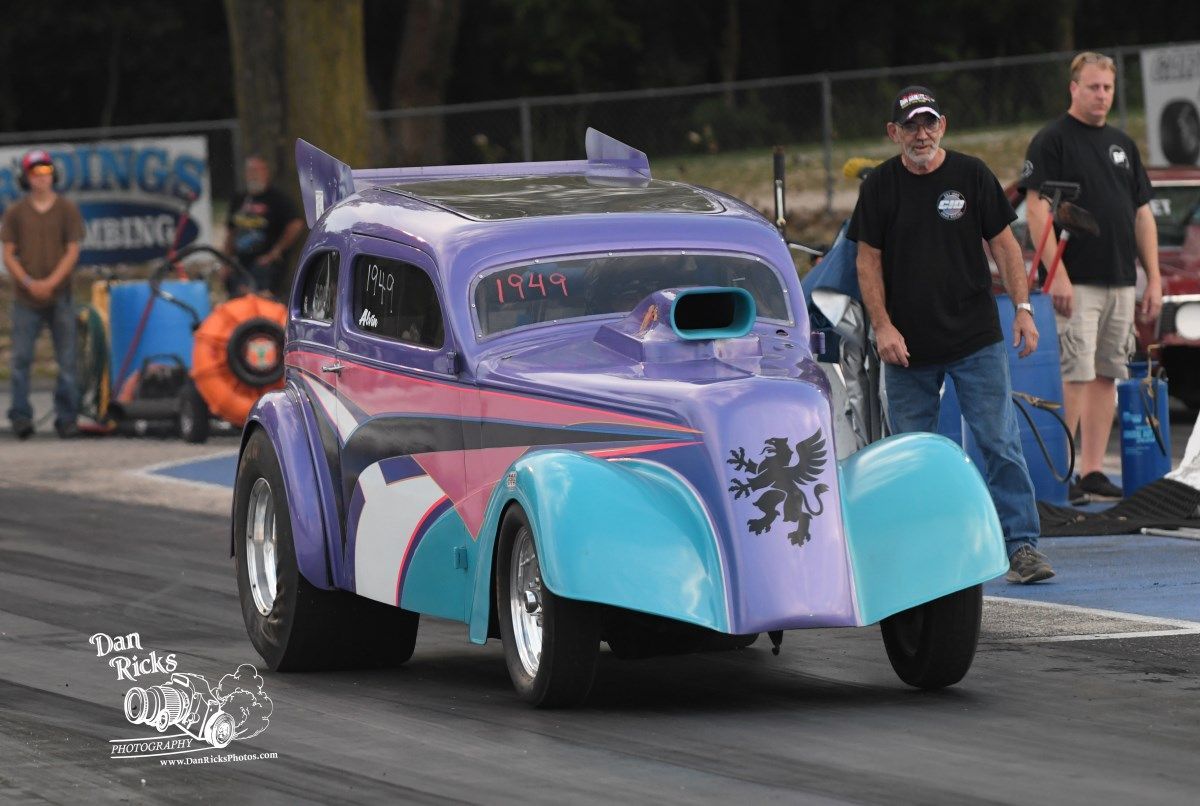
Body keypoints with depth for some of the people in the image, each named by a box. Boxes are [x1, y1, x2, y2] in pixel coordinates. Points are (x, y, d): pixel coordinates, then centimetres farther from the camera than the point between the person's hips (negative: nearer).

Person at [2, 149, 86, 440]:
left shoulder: (66, 209, 5)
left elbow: (72, 251, 1)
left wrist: (51, 282, -11)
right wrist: (29, 283, -9)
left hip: (59, 296, 0)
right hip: (26, 297, 0)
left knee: (67, 361, 0)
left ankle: (66, 418, 5)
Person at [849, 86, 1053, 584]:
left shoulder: (971, 176, 2)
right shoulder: (880, 187, 3)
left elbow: (1003, 243, 5)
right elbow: (868, 260, 4)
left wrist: (1022, 308, -3)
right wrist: (882, 326, -6)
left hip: (976, 341, -1)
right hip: (907, 347, 1)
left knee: (1001, 443, -6)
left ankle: (1021, 544, -5)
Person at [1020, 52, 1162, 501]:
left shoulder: (1123, 145, 17)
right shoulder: (1051, 141, -3)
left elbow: (1142, 215, 19)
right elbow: (1037, 210, -10)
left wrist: (1154, 279, 12)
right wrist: (1057, 274, -18)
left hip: (1120, 283, 7)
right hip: (1076, 282, -7)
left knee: (1107, 376, 6)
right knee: (1076, 376, -11)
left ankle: (1092, 471, 9)